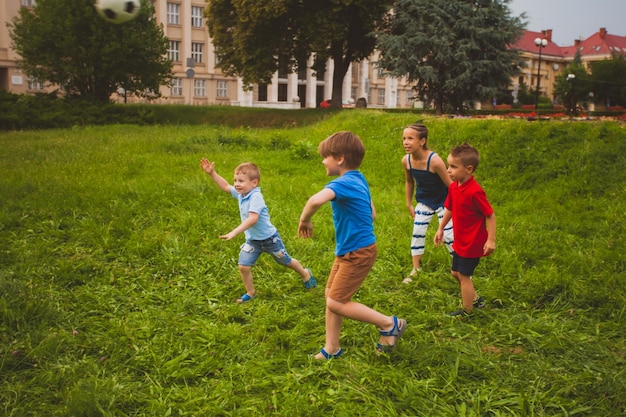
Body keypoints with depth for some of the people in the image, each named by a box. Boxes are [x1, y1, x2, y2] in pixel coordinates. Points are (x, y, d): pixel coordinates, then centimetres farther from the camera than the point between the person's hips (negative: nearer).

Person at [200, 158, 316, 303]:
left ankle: (306, 274, 42)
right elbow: (225, 186, 10)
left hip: (269, 238, -7)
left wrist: (234, 232, -47)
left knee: (286, 261, 15)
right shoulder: (241, 193, -5)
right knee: (243, 266, -3)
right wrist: (212, 173, 0)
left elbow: (252, 219, -42)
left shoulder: (256, 197, -31)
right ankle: (250, 293, 19)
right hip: (252, 240, 7)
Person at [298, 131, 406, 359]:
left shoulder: (343, 183, -23)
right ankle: (331, 349, 25)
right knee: (331, 295, 14)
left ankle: (389, 324, 8)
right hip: (347, 251, 10)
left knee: (336, 303, -3)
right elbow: (372, 214, 17)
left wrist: (304, 220, -26)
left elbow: (316, 200, -44)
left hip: (357, 253, -10)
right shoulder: (359, 179, 8)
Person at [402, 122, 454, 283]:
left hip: (443, 202, -5)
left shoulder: (434, 161, -32)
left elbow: (450, 185, -21)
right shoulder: (406, 161, -16)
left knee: (449, 236, -1)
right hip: (424, 202, 5)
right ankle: (416, 269, 22)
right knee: (417, 232, 6)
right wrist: (409, 204, 11)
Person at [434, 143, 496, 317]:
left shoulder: (475, 191, -27)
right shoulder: (453, 186, -2)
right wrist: (440, 229, 16)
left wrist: (491, 240, -22)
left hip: (472, 243, -9)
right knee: (456, 272, 20)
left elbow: (490, 215, -21)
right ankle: (475, 299, 40)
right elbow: (449, 209, 13)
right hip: (460, 241, 9)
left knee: (464, 276, 4)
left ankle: (467, 311, 23)